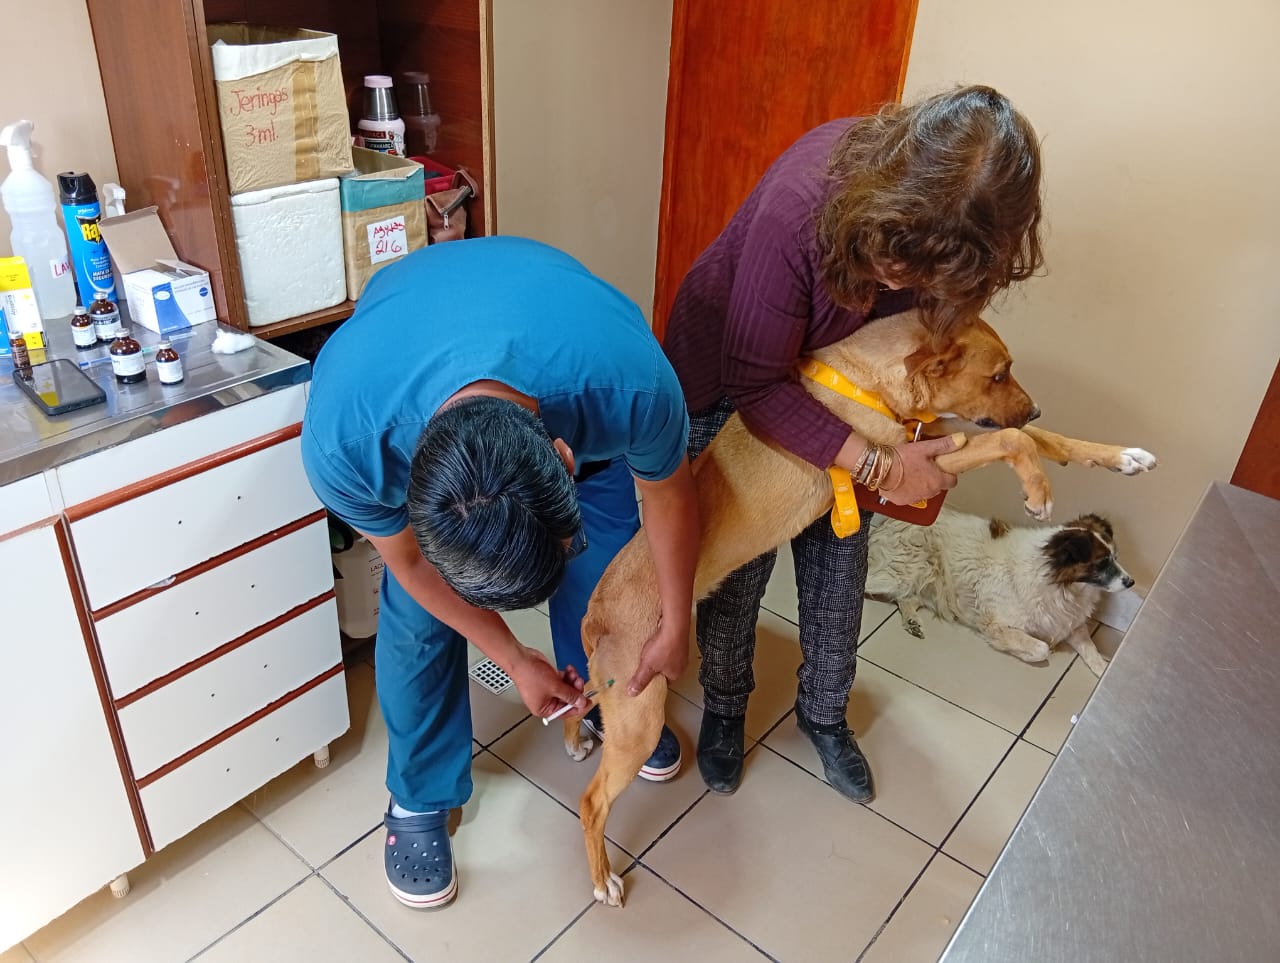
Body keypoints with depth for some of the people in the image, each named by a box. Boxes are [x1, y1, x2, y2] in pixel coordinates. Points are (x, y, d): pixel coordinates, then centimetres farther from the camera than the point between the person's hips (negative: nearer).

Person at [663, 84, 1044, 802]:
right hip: (728, 379, -4)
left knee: (839, 558, 10)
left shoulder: (952, 233, -25)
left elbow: (938, 326, -4)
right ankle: (724, 706, 32)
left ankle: (825, 712, 35)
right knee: (738, 565, 4)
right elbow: (754, 385, -33)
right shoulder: (797, 208, -40)